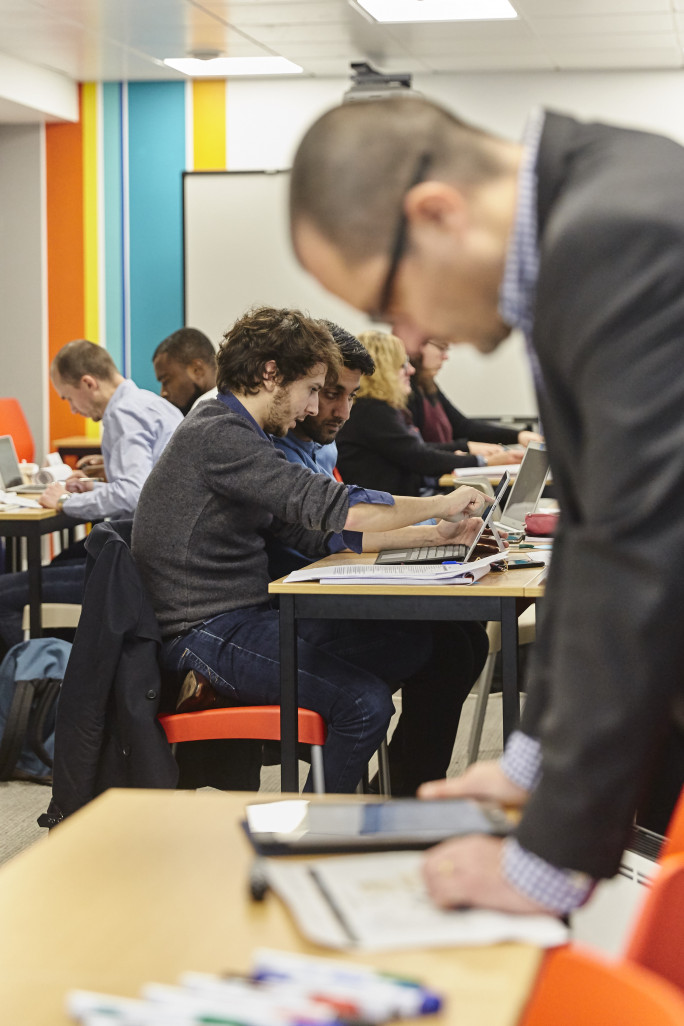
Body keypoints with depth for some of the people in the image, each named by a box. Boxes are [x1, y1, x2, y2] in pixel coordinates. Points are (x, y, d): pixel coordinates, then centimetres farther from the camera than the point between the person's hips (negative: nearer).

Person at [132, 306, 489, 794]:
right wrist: (441, 504, -11)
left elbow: (318, 535, 17)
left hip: (248, 616, 10)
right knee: (366, 702, -23)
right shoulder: (217, 435, -16)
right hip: (208, 634, -10)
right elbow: (333, 509, -24)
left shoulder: (235, 435, 18)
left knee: (410, 641, 4)